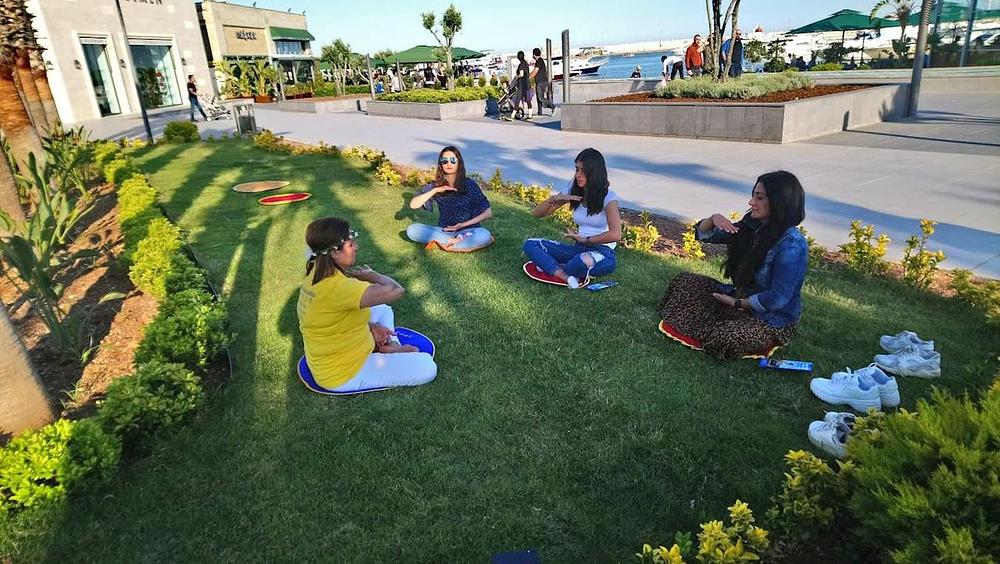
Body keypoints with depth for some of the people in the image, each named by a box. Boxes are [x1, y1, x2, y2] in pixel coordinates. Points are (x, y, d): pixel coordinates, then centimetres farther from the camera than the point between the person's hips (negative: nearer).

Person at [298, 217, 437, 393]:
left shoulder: (317, 274, -3)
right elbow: (396, 290, -36)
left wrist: (371, 326, 0)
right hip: (343, 375, -9)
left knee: (383, 309, 25)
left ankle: (390, 347, 7)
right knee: (427, 367, -14)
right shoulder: (337, 286, -33)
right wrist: (370, 275, -15)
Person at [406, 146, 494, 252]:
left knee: (485, 236, -35)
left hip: (467, 230, -2)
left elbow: (488, 213, -5)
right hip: (443, 231, 3)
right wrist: (435, 190, -18)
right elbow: (413, 205, -8)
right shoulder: (435, 185, 1)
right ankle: (458, 241, -19)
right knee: (412, 230, -21)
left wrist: (463, 225, -15)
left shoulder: (469, 184, -5)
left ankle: (442, 244, -22)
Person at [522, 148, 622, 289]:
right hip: (578, 248, 6)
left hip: (603, 252, -6)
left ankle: (550, 267, -10)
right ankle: (566, 276, -29)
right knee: (530, 244, -10)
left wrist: (585, 240, -16)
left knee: (584, 261, -43)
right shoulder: (572, 191, 4)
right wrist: (553, 199, -14)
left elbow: (615, 235, -27)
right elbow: (536, 213, 6)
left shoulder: (608, 197, -12)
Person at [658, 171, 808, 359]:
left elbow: (776, 299, -27)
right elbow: (703, 235, 5)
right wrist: (714, 219, -17)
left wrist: (737, 304, -15)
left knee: (726, 339, -33)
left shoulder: (792, 244, -26)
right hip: (740, 298, 7)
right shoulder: (752, 226, -2)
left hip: (773, 321, -7)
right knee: (684, 280, 3)